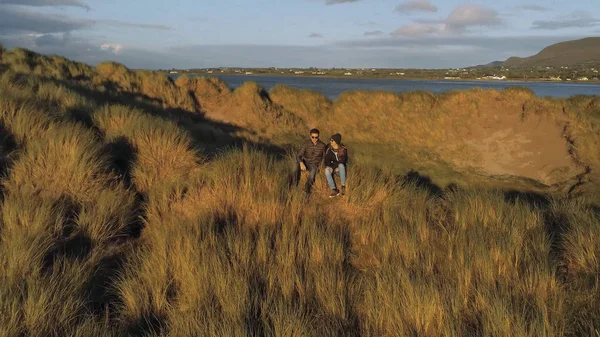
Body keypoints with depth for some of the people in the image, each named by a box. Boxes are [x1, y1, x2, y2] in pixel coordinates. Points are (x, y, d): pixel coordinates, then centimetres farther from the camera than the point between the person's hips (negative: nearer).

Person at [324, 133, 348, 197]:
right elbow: (326, 160, -4)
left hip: (341, 168, -3)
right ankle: (334, 190, -36)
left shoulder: (343, 149, -12)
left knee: (341, 165, -39)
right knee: (327, 170, -31)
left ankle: (343, 187, -32)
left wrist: (333, 167, -26)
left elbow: (342, 161, -17)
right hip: (332, 167, 3)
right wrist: (329, 167, -24)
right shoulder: (329, 149, -2)